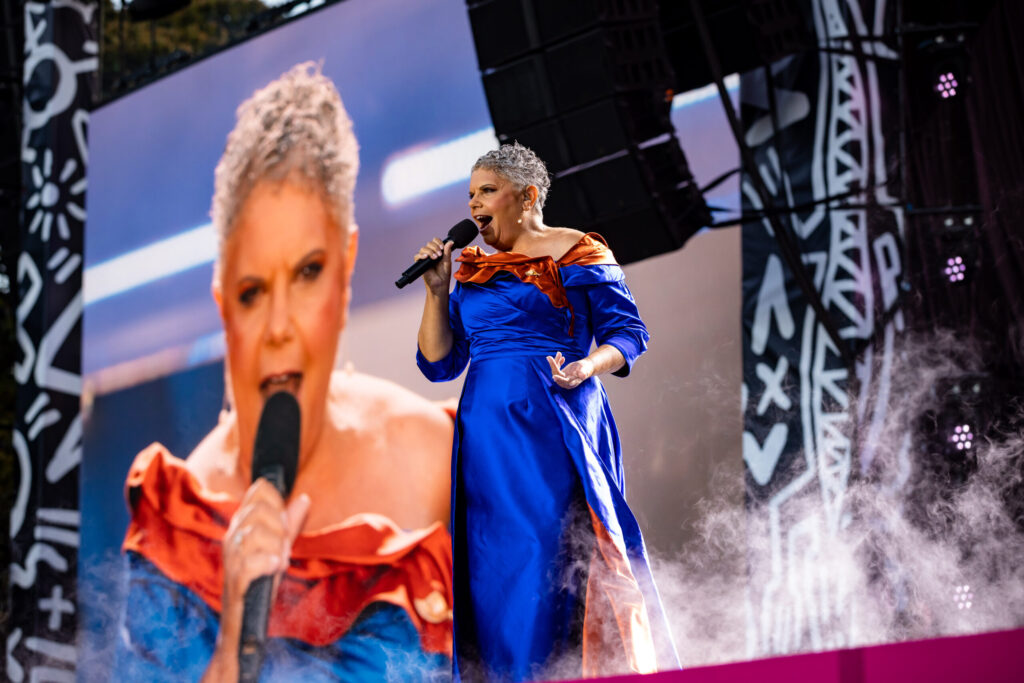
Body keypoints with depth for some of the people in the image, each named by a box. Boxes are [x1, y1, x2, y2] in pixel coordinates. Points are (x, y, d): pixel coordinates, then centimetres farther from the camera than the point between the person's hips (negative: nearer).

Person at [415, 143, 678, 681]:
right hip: (487, 430, 5)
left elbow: (629, 333, 2)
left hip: (554, 421, -5)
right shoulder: (472, 273, 18)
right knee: (492, 565, 0)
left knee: (555, 549, -13)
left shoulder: (577, 253, 3)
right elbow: (438, 364, 16)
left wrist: (587, 366, -16)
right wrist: (437, 291, 7)